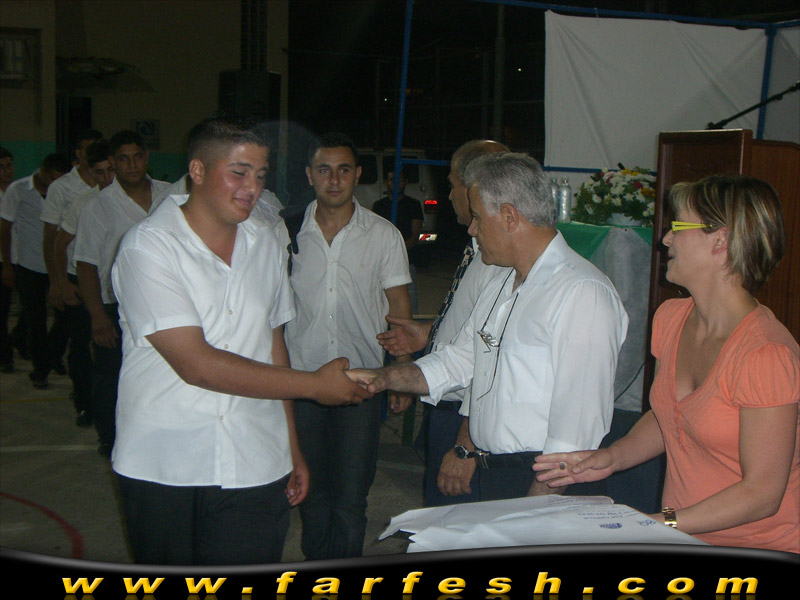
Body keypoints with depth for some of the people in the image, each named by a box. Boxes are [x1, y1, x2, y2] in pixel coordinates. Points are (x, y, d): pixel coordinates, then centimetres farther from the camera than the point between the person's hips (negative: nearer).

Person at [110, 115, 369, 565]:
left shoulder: (266, 246, 9)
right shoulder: (149, 247, -10)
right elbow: (196, 364, -18)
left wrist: (292, 448, 12)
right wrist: (315, 384, -14)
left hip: (254, 471, 4)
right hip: (162, 473, -3)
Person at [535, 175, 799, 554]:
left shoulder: (767, 355, -21)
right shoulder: (670, 318, 3)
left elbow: (762, 493, -18)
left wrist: (661, 524, -21)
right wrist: (613, 457, 2)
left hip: (758, 551, -6)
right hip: (682, 538, 6)